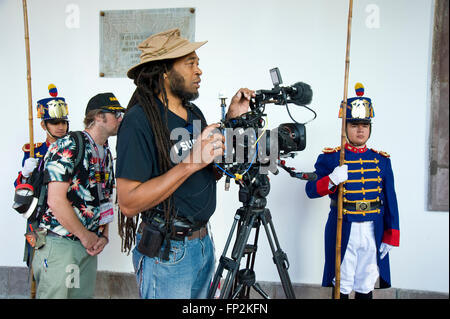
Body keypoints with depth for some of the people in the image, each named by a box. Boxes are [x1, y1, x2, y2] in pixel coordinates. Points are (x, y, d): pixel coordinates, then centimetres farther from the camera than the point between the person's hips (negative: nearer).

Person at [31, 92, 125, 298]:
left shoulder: (106, 154, 12)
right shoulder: (69, 146, -13)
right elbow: (56, 200, -19)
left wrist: (103, 236, 4)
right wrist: (85, 236, -11)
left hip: (89, 246, 8)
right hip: (59, 243, -7)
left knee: (84, 294, 13)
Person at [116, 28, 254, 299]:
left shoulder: (195, 113, 7)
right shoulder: (140, 120, -18)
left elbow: (213, 173, 10)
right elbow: (128, 202, -24)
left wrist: (232, 119, 1)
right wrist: (191, 163, -28)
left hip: (203, 243, 8)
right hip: (166, 253, -8)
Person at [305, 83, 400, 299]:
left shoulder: (382, 160, 7)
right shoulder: (330, 158, -2)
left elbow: (390, 200, 7)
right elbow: (310, 190, -6)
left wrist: (390, 237, 3)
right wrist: (331, 180, -25)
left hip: (373, 231, 3)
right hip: (342, 230, -3)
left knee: (366, 287, 14)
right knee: (342, 286, 8)